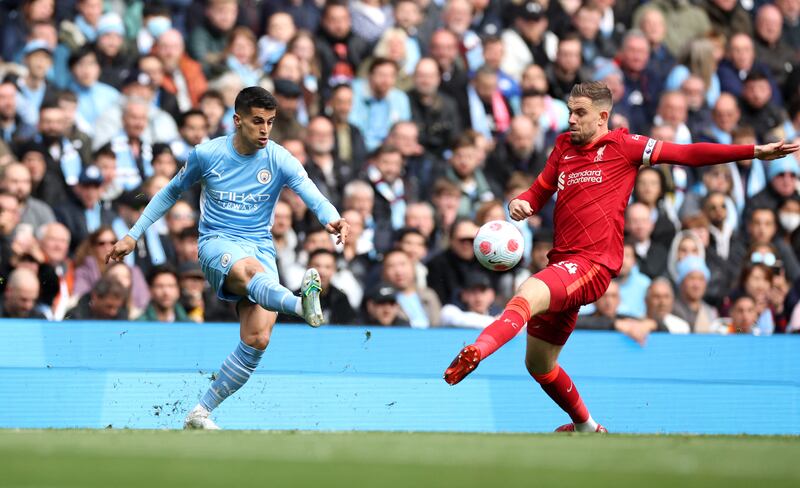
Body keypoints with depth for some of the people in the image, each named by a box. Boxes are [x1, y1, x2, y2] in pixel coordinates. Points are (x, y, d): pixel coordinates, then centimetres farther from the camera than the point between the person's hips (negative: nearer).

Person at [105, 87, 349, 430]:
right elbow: (171, 192, 16)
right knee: (250, 269, -40)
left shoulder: (280, 160, -2)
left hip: (261, 247, 2)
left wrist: (333, 220, -39)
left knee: (257, 339, -16)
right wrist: (133, 235, 15)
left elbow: (313, 197, -17)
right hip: (217, 244, -2)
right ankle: (302, 305, -74)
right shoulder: (207, 155, -1)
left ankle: (200, 413, -4)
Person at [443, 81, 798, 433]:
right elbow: (538, 194, 26)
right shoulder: (564, 148, 17)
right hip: (562, 263, 7)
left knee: (527, 295, -35)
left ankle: (474, 353, -57)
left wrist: (754, 151, -7)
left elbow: (687, 154, -1)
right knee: (538, 364, 15)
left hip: (593, 265, -7)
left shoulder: (623, 146, 1)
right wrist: (520, 204, 0)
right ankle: (585, 426, 36)